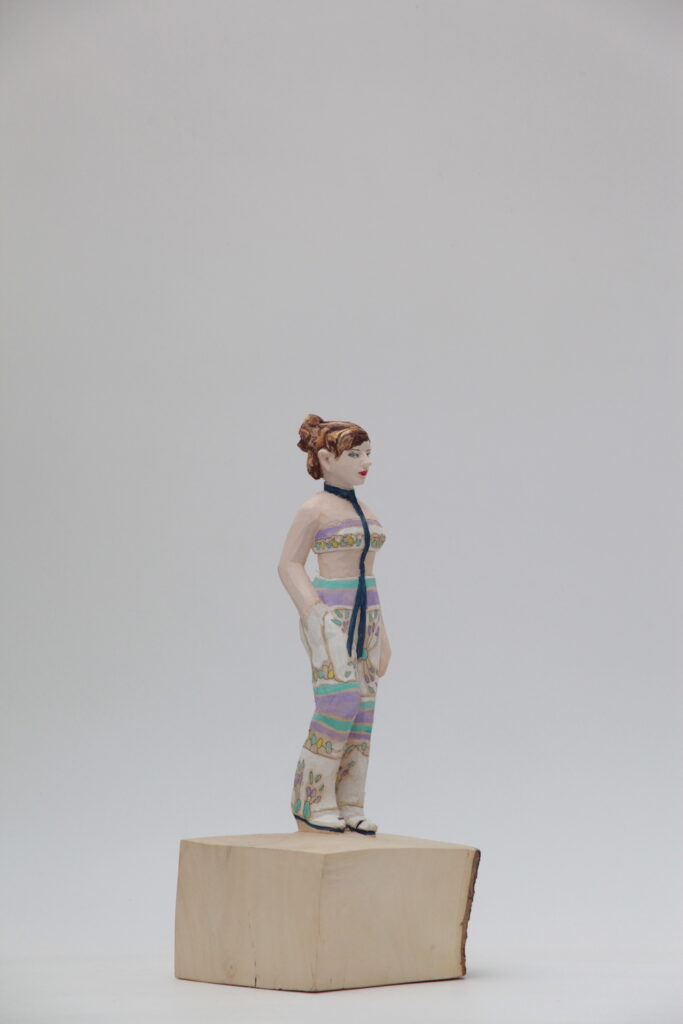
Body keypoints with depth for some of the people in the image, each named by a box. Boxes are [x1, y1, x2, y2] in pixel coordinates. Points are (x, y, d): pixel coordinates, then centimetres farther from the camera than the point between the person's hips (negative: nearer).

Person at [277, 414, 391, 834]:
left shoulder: (364, 511, 15)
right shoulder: (315, 509, -5)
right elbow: (289, 565, -6)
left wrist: (380, 631, 16)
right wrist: (315, 615, -17)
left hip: (365, 615, 7)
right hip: (329, 611, -7)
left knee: (363, 710, 2)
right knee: (339, 702, -17)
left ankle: (350, 806, 5)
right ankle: (314, 803, -8)